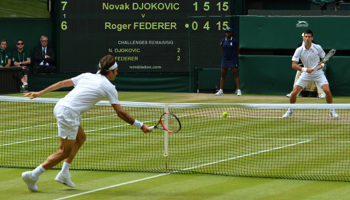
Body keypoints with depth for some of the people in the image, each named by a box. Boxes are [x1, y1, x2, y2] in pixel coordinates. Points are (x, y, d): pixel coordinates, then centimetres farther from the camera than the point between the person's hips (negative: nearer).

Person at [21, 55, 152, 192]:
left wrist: (40, 93, 22)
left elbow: (63, 83, 17)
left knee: (81, 137, 23)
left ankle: (64, 174, 20)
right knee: (65, 151, 1)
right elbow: (120, 113, -1)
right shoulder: (109, 87, 0)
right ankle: (32, 176, -1)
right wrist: (140, 125, 6)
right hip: (69, 113, -8)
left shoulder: (87, 76, 17)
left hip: (60, 106, 8)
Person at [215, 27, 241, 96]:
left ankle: (239, 90, -7)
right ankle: (221, 90, 14)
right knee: (223, 75, 7)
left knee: (235, 75, -6)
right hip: (225, 59, 4)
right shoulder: (223, 41, 6)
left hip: (233, 60, -4)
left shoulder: (234, 41, -4)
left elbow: (237, 50, 6)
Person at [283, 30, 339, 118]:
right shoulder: (299, 50, -13)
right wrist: (305, 69, -29)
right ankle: (290, 111, 17)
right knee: (294, 92, -8)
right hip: (306, 74, 0)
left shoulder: (317, 48, -11)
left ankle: (332, 111, 2)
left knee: (327, 90, -18)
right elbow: (294, 65, -15)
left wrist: (322, 64, -17)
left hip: (318, 73, 0)